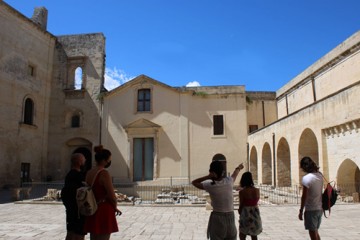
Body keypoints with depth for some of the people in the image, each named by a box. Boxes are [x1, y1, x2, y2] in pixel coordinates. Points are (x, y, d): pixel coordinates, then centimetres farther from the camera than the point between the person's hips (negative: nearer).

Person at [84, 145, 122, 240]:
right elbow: (111, 195, -18)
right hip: (104, 211, -8)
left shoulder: (89, 173, 7)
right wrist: (115, 208, 0)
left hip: (92, 210, 8)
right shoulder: (104, 173, -17)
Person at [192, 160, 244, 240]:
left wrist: (208, 177, -12)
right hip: (230, 216, 3)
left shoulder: (210, 186, -12)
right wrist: (239, 168, 43)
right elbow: (235, 173, 20)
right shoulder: (229, 181, -3)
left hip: (217, 218, -3)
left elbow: (194, 182, 1)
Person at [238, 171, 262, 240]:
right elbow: (256, 201, 10)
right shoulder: (257, 190, -3)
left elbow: (241, 205, -8)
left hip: (245, 214, -4)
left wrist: (239, 212, 8)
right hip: (255, 213, 4)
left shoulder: (242, 192, -15)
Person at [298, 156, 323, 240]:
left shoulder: (306, 178, -19)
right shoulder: (320, 175, 2)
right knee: (316, 232, 22)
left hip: (311, 210, -8)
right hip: (320, 209, 8)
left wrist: (301, 211, -9)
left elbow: (304, 197, -17)